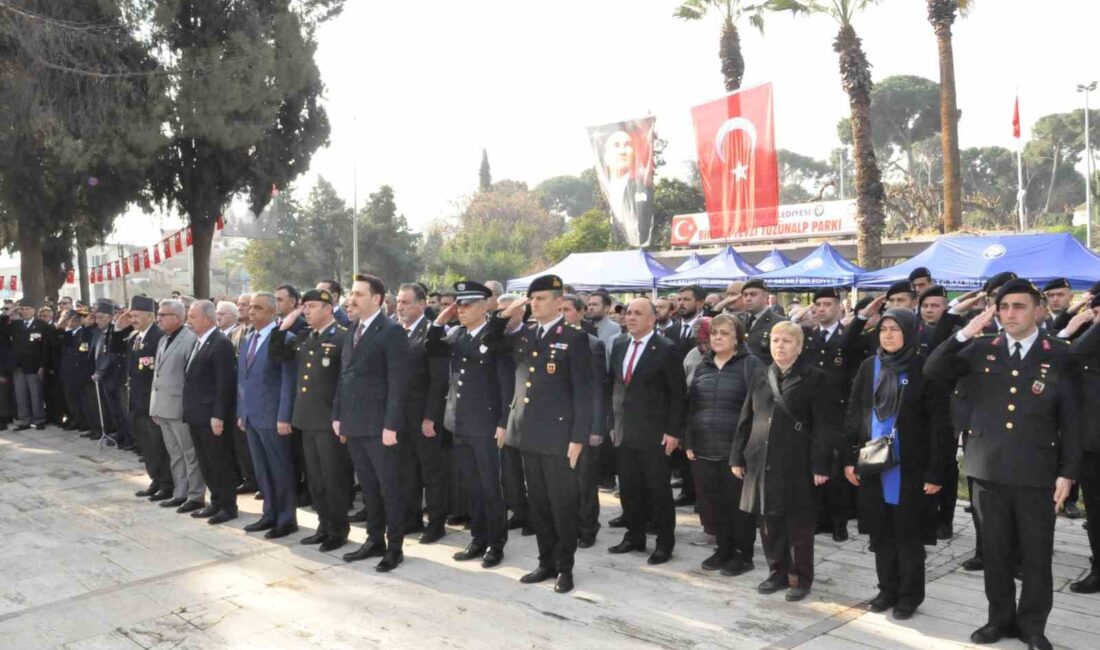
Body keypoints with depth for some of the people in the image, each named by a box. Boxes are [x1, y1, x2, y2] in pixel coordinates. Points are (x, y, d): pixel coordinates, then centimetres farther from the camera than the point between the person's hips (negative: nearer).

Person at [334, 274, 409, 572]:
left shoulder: (392, 332, -11)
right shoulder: (352, 331, 14)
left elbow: (397, 382, -15)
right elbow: (344, 376, 17)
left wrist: (391, 425, -19)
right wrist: (338, 416, 12)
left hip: (379, 425, -7)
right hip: (354, 424, 7)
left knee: (390, 487, 3)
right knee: (368, 487, 16)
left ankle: (395, 547, 12)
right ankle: (374, 540, 27)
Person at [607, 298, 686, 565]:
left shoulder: (667, 349, -9)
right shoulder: (619, 345, 9)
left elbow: (678, 394, -9)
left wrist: (673, 431, -13)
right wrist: (612, 423, 10)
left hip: (654, 433, -5)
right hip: (623, 431, 6)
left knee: (658, 489, 4)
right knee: (628, 488, 12)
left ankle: (665, 543, 16)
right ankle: (634, 537, 27)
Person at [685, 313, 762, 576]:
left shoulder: (750, 364, -5)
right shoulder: (703, 366, 12)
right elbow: (692, 406, 14)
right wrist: (689, 442, 10)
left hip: (737, 449, -5)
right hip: (705, 449, 5)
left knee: (738, 503, 5)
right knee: (715, 502, 12)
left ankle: (743, 554, 18)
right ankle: (724, 549, 26)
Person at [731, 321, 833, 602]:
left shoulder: (814, 379, -4)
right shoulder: (760, 378, 11)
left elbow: (822, 426, -8)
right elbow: (746, 420, 13)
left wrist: (820, 465, -14)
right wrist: (737, 457, 8)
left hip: (796, 463, -5)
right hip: (761, 460, 5)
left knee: (799, 522, 4)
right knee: (768, 520, 10)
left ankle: (801, 577, 16)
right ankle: (778, 572, 25)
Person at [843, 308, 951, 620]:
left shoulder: (924, 369, -8)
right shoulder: (869, 367, 5)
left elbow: (939, 424, -10)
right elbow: (853, 415, 8)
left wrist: (935, 471, -13)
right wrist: (849, 459, 3)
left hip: (910, 467, -4)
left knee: (908, 533, 6)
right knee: (881, 532, 12)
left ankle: (909, 595, 20)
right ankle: (887, 590, 26)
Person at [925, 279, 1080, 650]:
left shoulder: (1059, 354, -2)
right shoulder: (981, 349, 4)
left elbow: (1071, 419, -1)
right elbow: (933, 371, -5)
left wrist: (1068, 472, -5)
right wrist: (965, 334, -13)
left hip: (1036, 472, -2)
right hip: (989, 469, 2)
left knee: (1036, 555, 8)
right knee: (995, 552, 13)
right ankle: (1000, 618, 28)